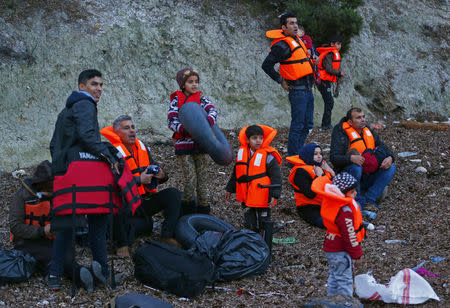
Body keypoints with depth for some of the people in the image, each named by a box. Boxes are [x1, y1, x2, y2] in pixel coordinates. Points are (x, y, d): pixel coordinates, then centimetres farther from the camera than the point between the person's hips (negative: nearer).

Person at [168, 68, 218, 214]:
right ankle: (188, 209, 12)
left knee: (202, 177, 6)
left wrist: (208, 122, -32)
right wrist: (185, 130, -25)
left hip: (201, 143, 2)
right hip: (183, 145, -2)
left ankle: (204, 208, 16)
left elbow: (212, 111, -10)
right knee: (190, 179, -5)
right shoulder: (176, 100, 2)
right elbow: (171, 120, -7)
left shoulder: (202, 98, 7)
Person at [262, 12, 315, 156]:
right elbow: (266, 65, -16)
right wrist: (281, 81, -11)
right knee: (297, 125, -7)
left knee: (307, 125, 13)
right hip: (297, 91, -9)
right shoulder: (282, 44, -15)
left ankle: (298, 151, 22)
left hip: (308, 89, 9)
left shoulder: (296, 38, 14)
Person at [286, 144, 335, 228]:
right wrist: (319, 176, -17)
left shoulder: (322, 166, 13)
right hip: (310, 210, -7)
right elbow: (310, 194, -20)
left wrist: (331, 174, 3)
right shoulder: (300, 172, -9)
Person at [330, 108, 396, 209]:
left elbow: (383, 148, 11)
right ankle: (358, 200, -18)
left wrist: (390, 158, -13)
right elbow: (334, 158, -19)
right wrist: (351, 158, -39)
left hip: (368, 176, 6)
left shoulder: (369, 132, 10)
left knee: (391, 168, -13)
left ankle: (369, 199, -14)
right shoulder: (341, 135, -9)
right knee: (356, 167, -37)